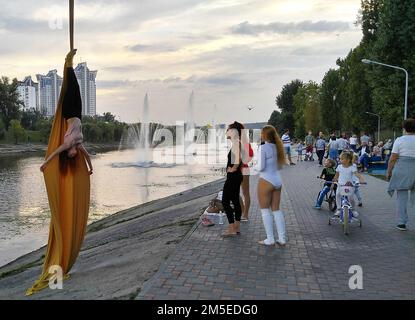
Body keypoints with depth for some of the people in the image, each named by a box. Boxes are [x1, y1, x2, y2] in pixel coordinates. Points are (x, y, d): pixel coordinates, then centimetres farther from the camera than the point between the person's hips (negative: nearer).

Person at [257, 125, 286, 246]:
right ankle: (282, 239, 15)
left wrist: (255, 167, 3)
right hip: (277, 180, 7)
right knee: (276, 209, 13)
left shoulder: (263, 147, -14)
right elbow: (280, 166, 12)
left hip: (266, 181, -7)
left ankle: (270, 239, 9)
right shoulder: (277, 147, 6)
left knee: (265, 210, 5)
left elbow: (261, 167, -17)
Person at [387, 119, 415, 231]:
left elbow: (393, 158, -7)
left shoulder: (400, 140, -4)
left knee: (402, 196, 7)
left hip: (402, 170, -2)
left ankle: (402, 223, 11)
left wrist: (389, 171, 3)